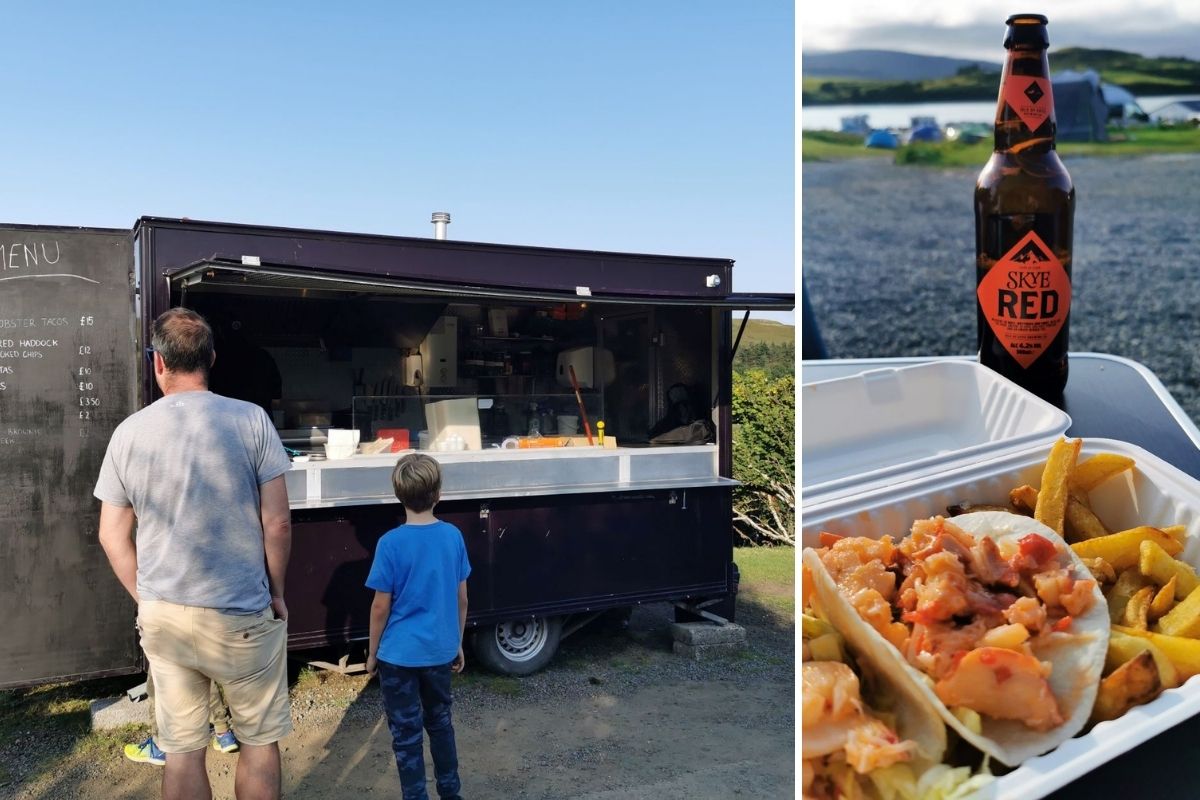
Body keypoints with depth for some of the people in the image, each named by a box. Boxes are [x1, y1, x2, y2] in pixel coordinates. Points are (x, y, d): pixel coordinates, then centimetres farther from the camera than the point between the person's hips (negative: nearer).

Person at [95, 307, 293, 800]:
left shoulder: (129, 432, -1)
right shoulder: (250, 420, -10)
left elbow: (112, 535, 4)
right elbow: (277, 524, -9)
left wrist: (146, 600, 16)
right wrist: (276, 593, 6)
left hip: (162, 616, 3)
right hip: (240, 616, -3)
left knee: (182, 749, 14)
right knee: (259, 741, 13)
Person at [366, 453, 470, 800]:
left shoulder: (391, 543, -16)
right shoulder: (453, 536, -5)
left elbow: (381, 606, -11)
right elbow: (461, 597, 3)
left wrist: (372, 652, 3)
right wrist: (458, 643, 15)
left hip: (400, 654, -4)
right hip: (440, 650, 4)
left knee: (406, 732, 9)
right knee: (440, 722, 21)